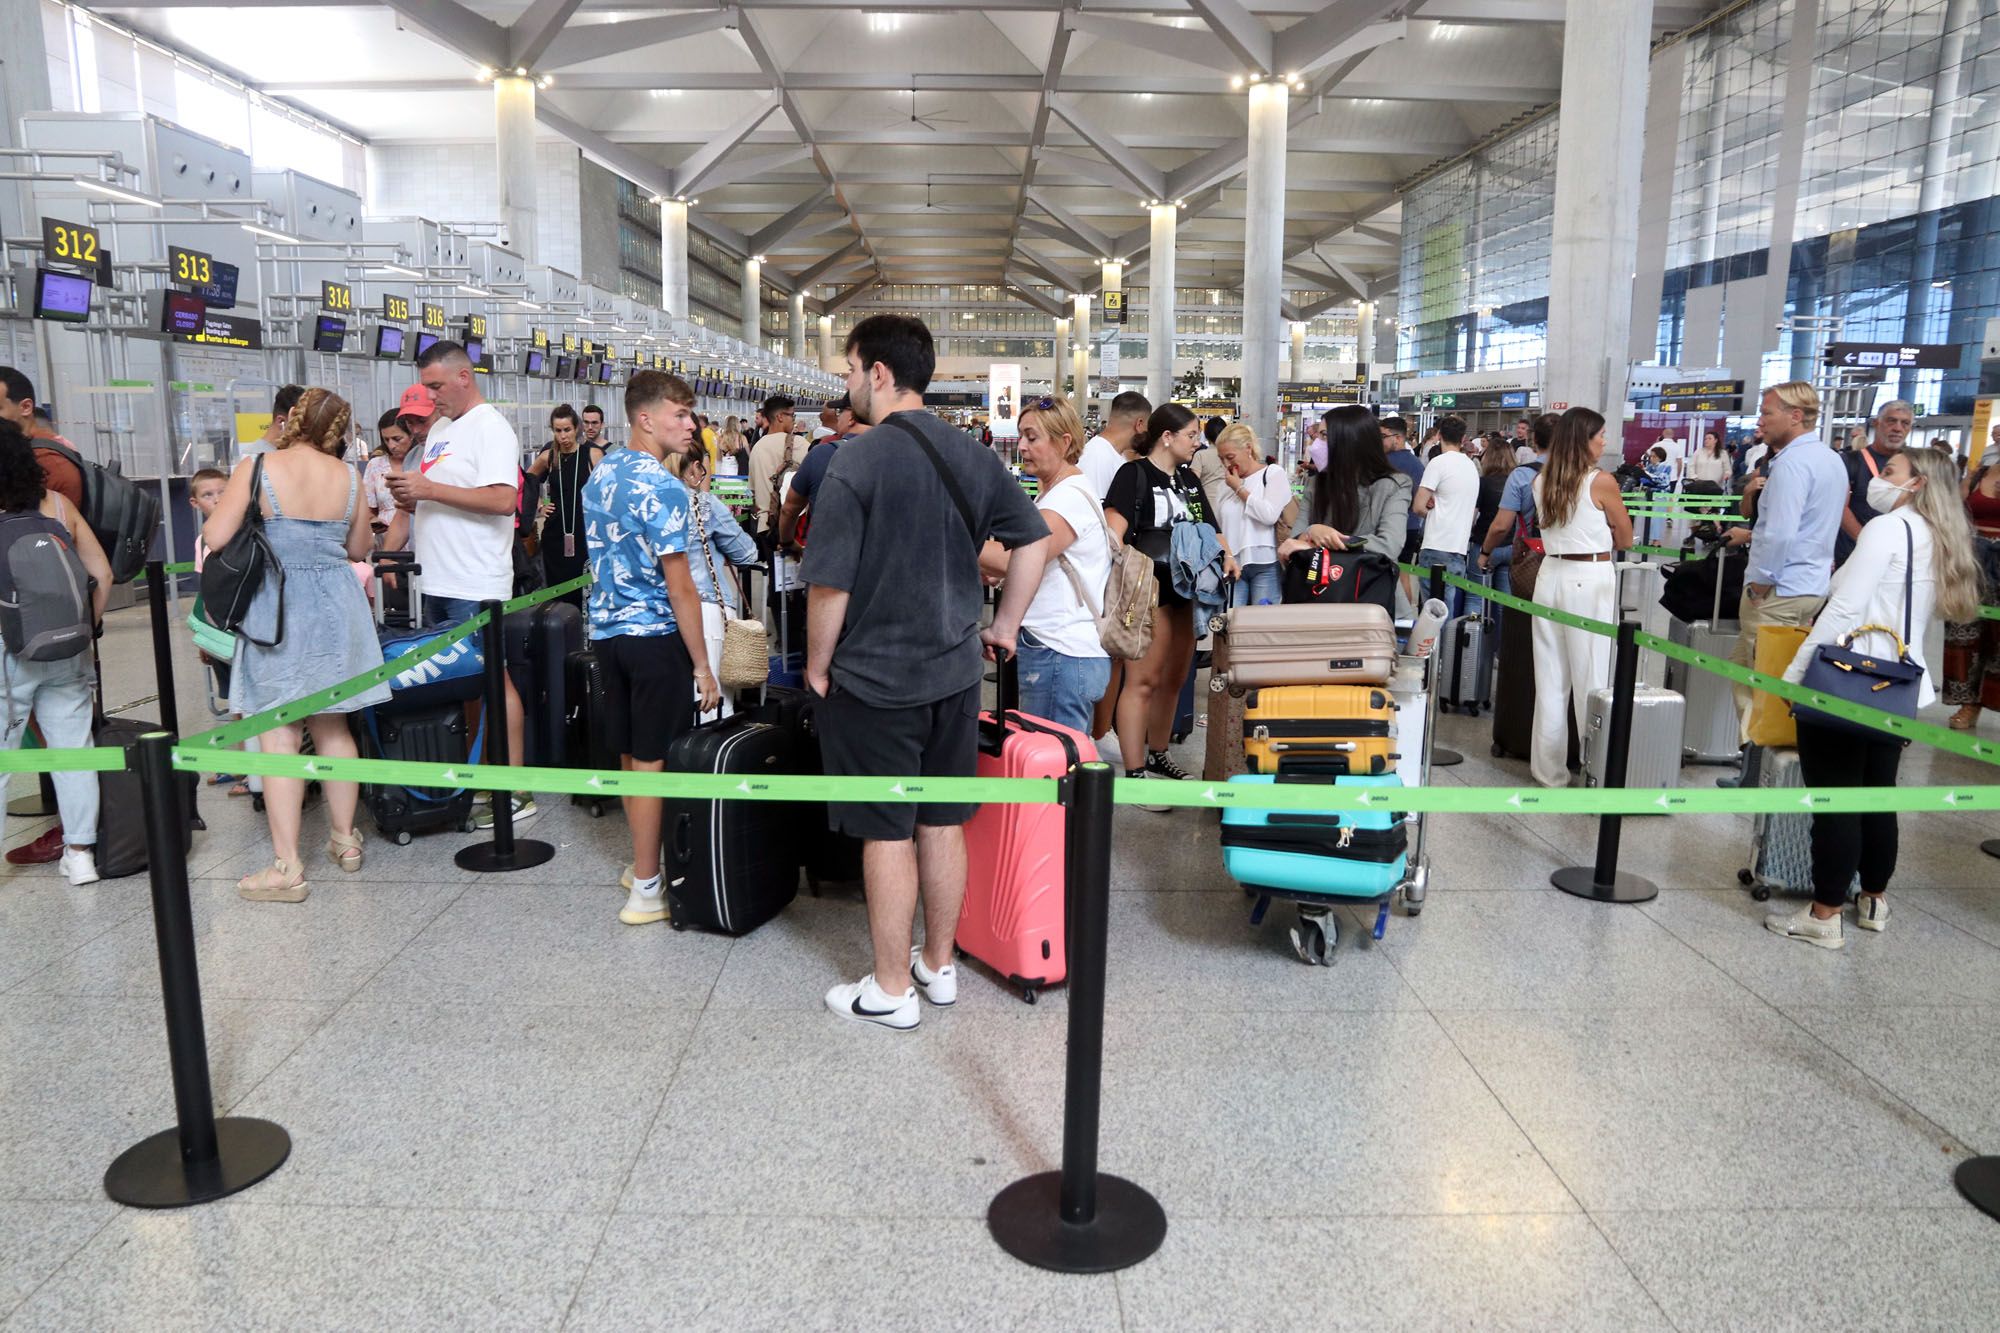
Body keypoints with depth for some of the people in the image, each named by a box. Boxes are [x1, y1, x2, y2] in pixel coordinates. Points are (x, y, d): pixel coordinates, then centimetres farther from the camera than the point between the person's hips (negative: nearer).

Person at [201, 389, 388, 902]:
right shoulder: (347, 477, 2)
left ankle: (286, 865, -1)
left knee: (278, 733, -1)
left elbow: (215, 538, -10)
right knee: (333, 727, 16)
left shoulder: (257, 468, -9)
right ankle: (345, 840, 26)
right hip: (335, 608, 4)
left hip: (276, 607, -4)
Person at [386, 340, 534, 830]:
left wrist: (430, 489, -20)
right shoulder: (440, 431, 18)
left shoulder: (490, 428, -10)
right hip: (439, 582, 9)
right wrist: (412, 499, 3)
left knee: (492, 681, -4)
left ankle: (515, 790, 2)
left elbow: (503, 500, -23)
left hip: (476, 587, -9)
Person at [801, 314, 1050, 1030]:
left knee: (887, 834, 5)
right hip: (955, 671, 6)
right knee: (943, 822, 16)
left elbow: (830, 585, -18)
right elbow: (1034, 540, 8)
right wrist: (1004, 625, 15)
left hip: (874, 678, -6)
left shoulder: (854, 465, -16)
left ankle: (891, 990, 18)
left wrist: (818, 666, -3)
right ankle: (939, 966, 30)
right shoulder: (972, 456, 3)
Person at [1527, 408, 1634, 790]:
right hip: (1591, 581, -5)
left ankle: (1549, 771, 15)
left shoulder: (1542, 481, 7)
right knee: (1592, 680, 0)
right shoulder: (1601, 481, -8)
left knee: (1550, 680, 9)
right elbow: (1624, 539, 2)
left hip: (1551, 576, 5)